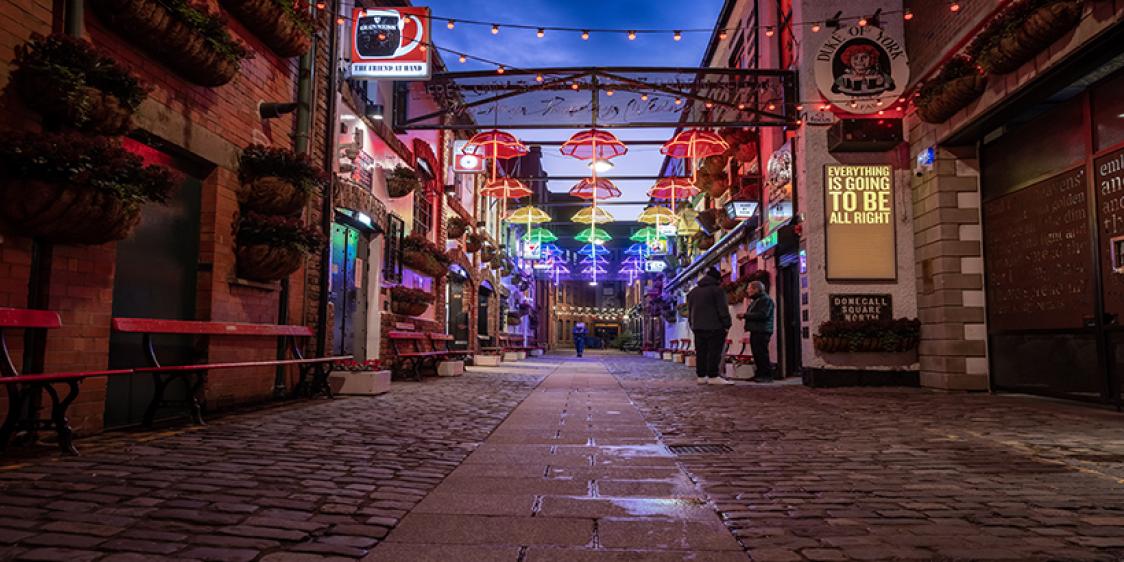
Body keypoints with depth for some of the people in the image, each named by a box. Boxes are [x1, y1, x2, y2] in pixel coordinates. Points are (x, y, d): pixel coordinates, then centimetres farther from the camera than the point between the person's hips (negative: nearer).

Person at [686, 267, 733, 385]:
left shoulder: (693, 291, 16)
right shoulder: (717, 290, -7)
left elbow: (689, 311, 19)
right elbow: (723, 309, -11)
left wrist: (693, 325, 21)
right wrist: (727, 325, -7)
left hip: (698, 327, 7)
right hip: (714, 327, -7)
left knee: (700, 352, 7)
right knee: (714, 352, -5)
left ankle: (701, 376, 8)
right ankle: (713, 376, -8)